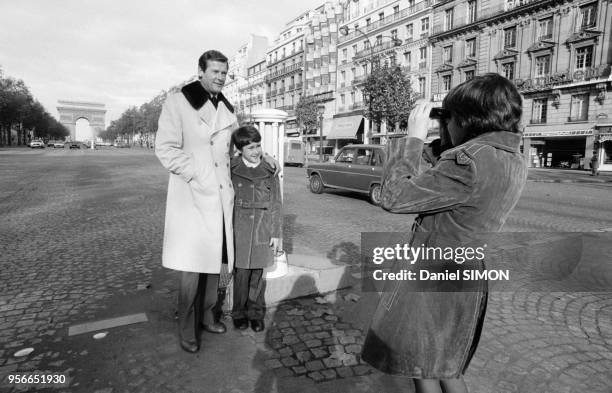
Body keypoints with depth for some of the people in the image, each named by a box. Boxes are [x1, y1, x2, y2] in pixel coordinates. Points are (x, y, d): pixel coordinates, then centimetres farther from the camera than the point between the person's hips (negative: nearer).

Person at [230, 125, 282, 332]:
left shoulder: (270, 171, 4)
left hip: (263, 231, 1)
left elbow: (276, 204, 5)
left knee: (258, 273, 8)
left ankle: (256, 313, 24)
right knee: (241, 272, 2)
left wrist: (276, 234, 3)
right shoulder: (232, 170, 0)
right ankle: (239, 313, 20)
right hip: (239, 229, -1)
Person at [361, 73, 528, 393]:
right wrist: (446, 144, 3)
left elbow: (394, 197, -22)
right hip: (468, 283, 9)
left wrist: (413, 138, -14)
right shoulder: (515, 163, 1)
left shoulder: (468, 161, -27)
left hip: (432, 285, -8)